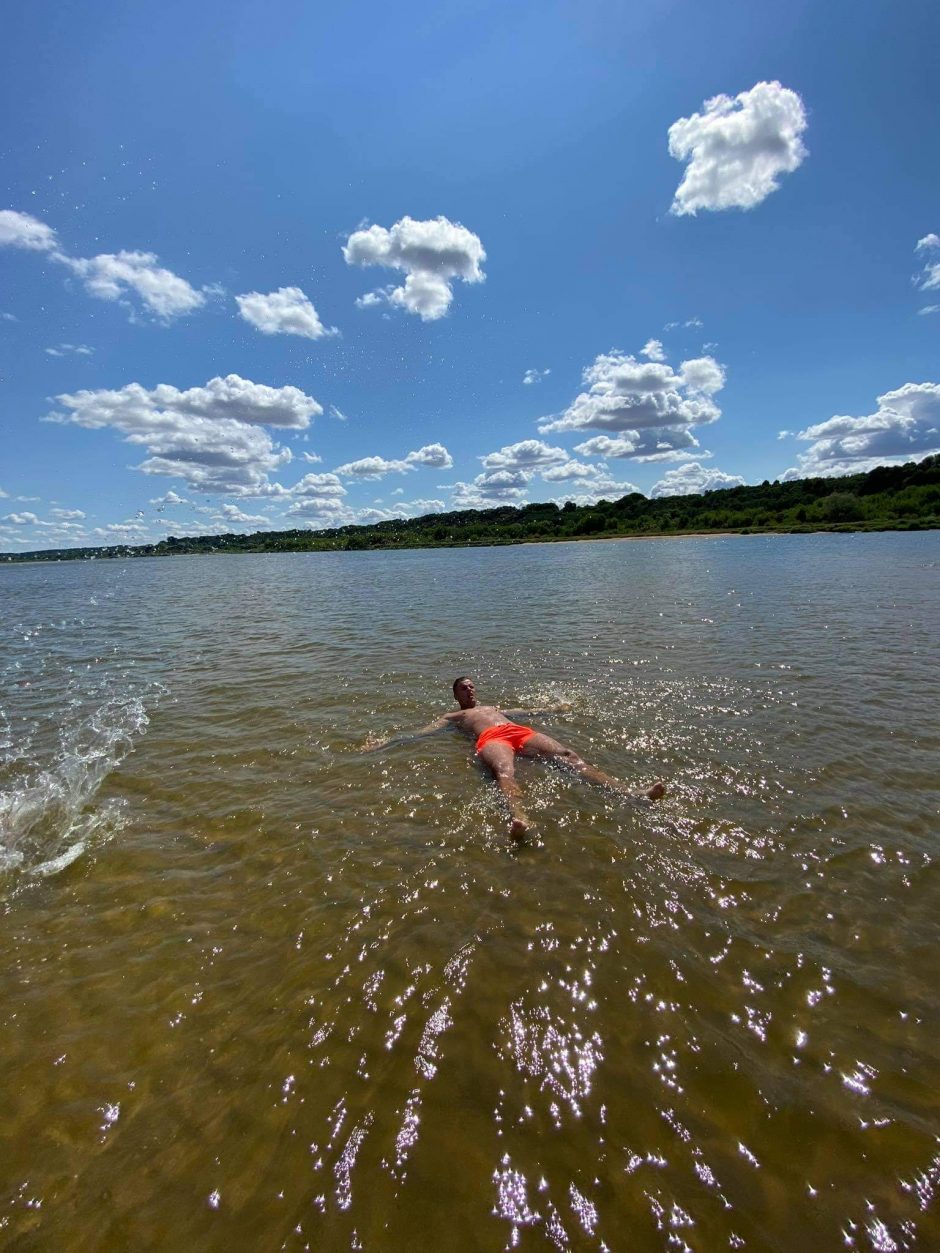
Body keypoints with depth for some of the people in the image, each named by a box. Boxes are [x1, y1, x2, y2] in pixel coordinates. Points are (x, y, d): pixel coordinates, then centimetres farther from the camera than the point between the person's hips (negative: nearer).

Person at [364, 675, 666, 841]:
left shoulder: (493, 707, 45)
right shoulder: (453, 716, 30)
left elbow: (527, 710, 52)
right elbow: (422, 732, 20)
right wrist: (386, 741, 9)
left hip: (521, 732, 5)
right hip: (492, 739, -4)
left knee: (568, 755, -21)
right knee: (504, 772, -41)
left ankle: (631, 794, -39)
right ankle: (519, 818, -74)